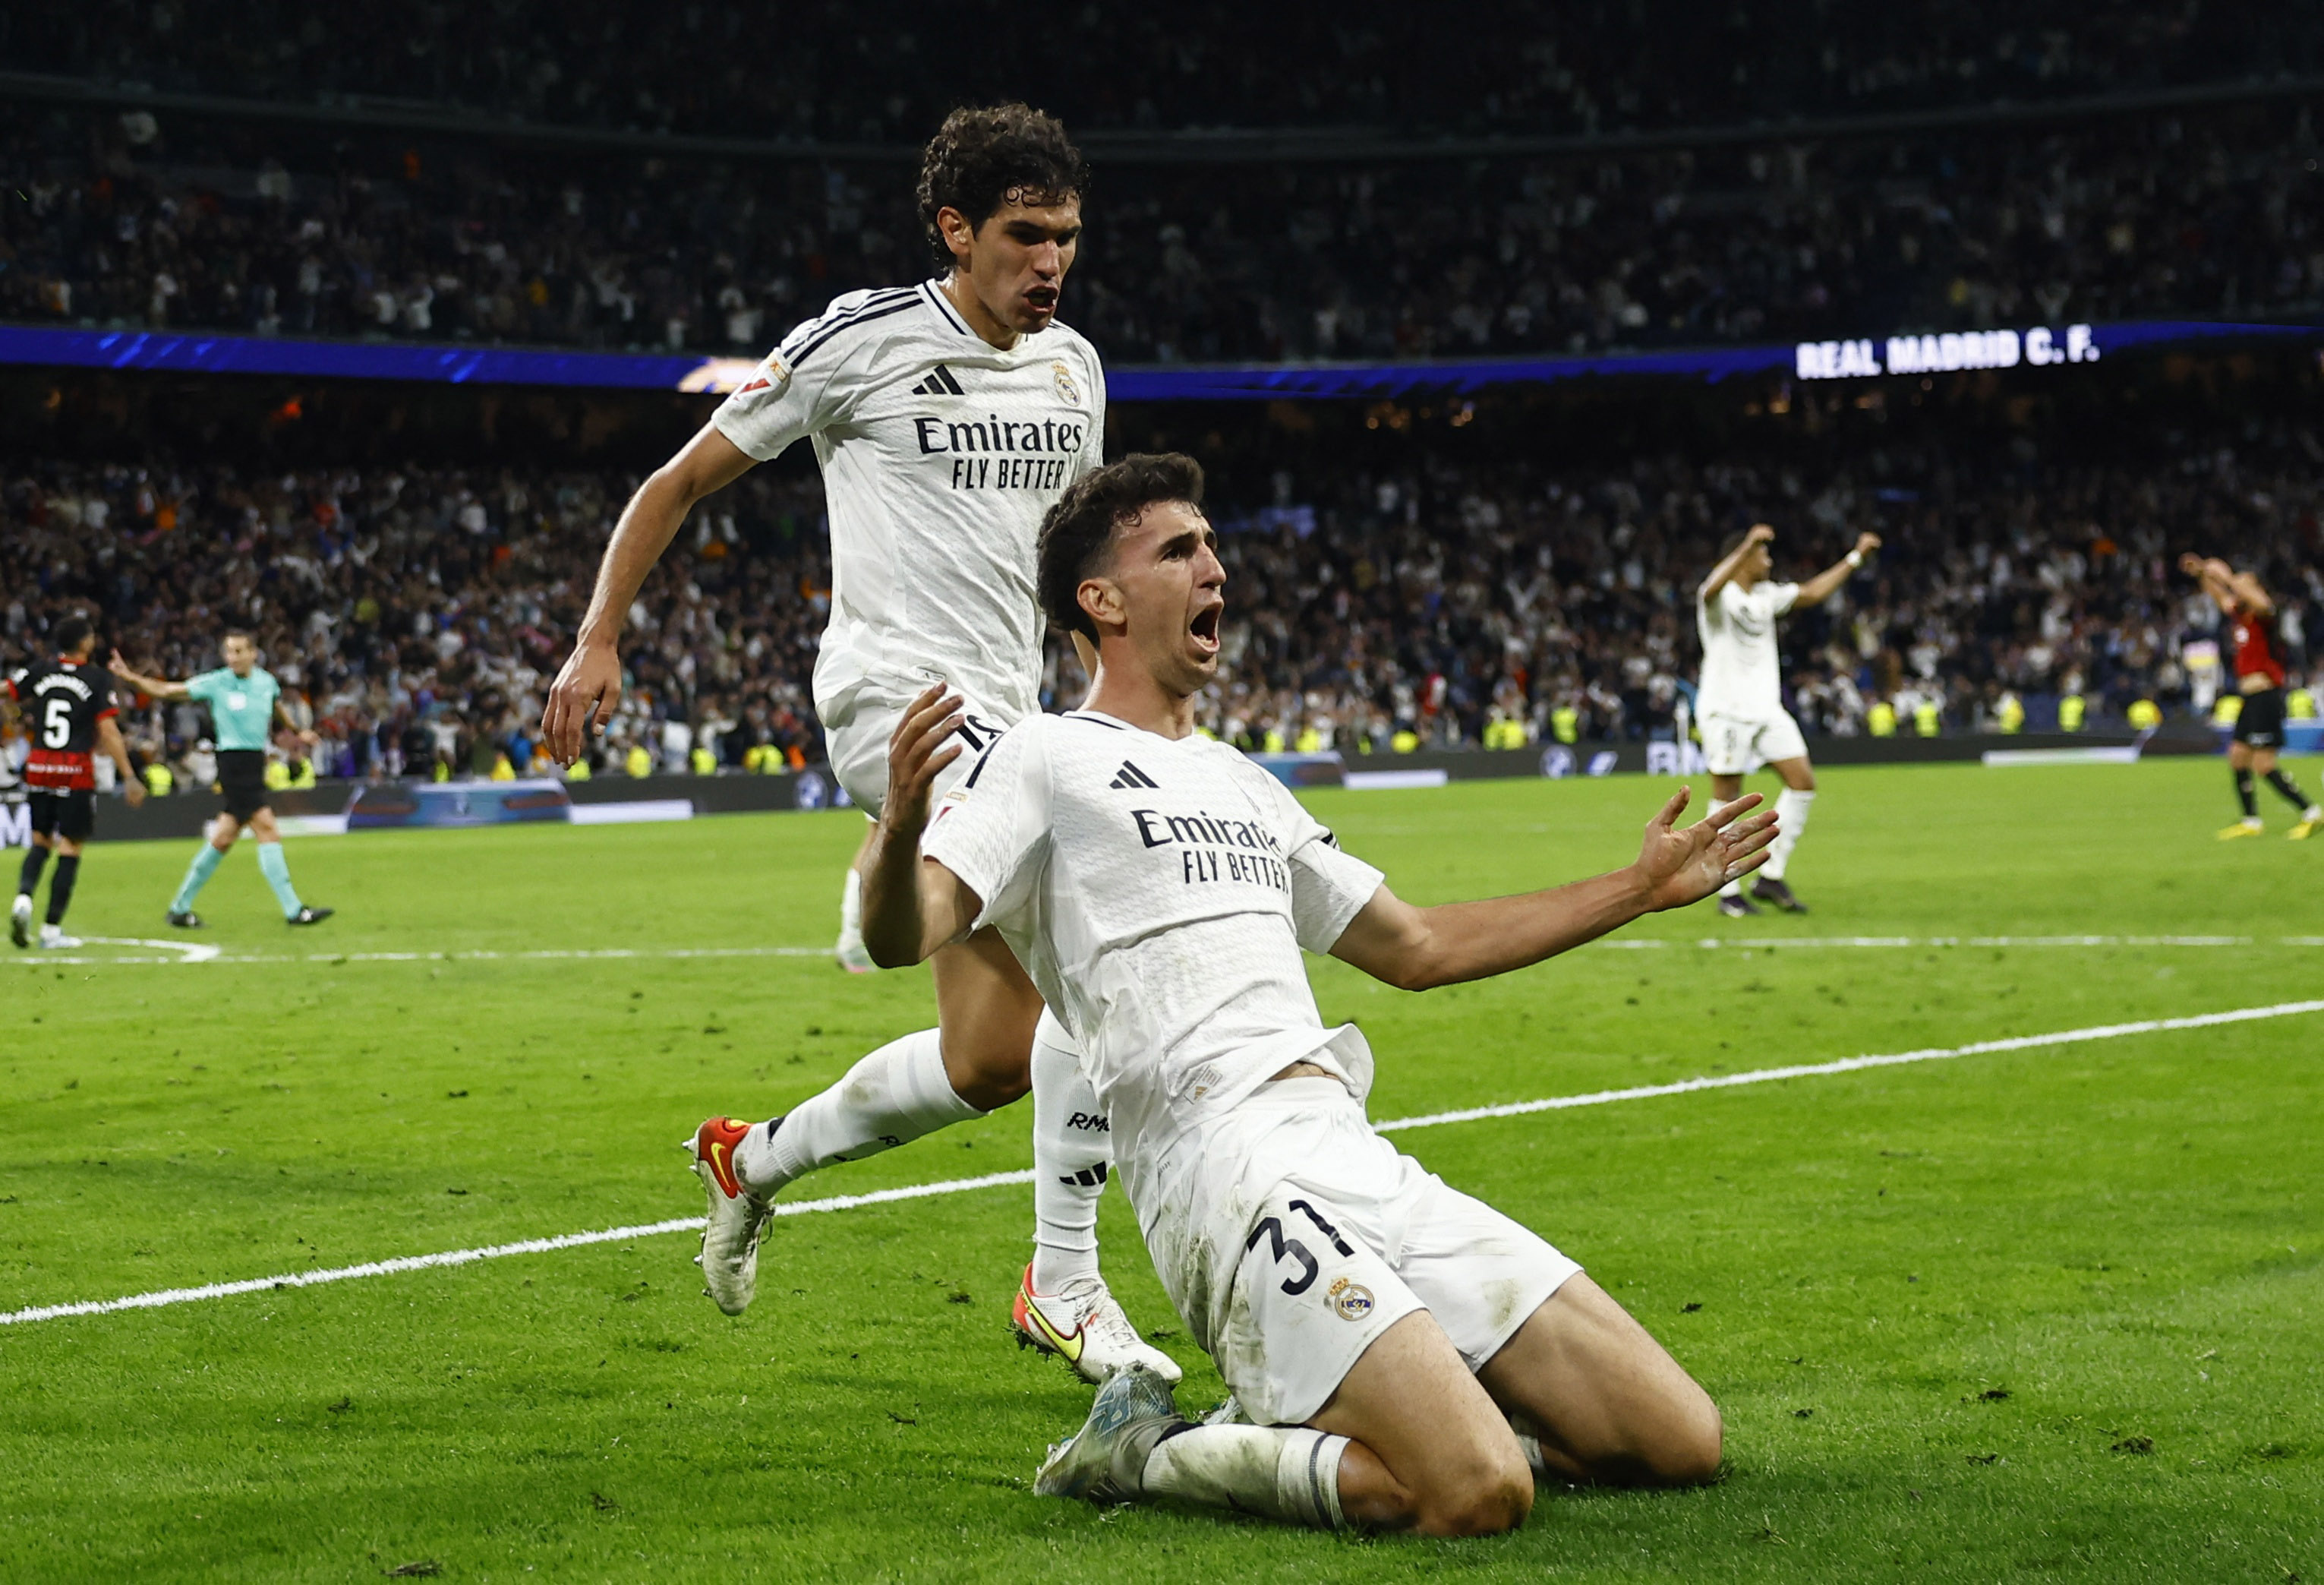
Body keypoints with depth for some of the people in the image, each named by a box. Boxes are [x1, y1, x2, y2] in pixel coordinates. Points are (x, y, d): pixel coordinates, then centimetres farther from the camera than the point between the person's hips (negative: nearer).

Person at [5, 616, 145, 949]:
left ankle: (24, 897, -10)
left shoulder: (39, 672, 5)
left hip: (39, 768, 4)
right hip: (76, 773, -4)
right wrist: (129, 777, -6)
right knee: (70, 850, 2)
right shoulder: (96, 680, -5)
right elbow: (108, 733, -8)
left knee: (40, 842, 17)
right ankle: (52, 928, -1)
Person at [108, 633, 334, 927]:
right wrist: (129, 677, -13)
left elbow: (277, 706, 31)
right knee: (268, 831, -14)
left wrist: (297, 731, 38)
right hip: (234, 762, -6)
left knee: (222, 839, 10)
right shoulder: (215, 683, -6)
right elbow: (165, 691, -2)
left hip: (256, 760, 6)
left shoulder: (266, 681, 8)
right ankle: (293, 910, -13)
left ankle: (180, 907, 20)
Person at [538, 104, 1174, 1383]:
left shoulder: (1071, 367, 12)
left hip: (1003, 712, 7)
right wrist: (597, 639, -5)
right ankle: (1064, 1284, -19)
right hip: (894, 691, -7)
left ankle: (755, 1159, 28)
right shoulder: (862, 339, -5)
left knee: (989, 1060, 2)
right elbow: (682, 480, 2)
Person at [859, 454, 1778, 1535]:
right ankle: (1147, 1453, -5)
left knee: (1680, 1442, -1)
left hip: (1369, 1166, 8)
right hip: (1231, 1180, -8)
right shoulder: (1045, 761, 4)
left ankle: (1310, 1423, 11)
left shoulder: (1241, 784, 28)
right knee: (1481, 1494, -28)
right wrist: (903, 826, -35)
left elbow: (1417, 947, 36)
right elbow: (906, 936, -12)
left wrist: (1639, 889, 39)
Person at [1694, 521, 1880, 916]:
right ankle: (1728, 892, 5)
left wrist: (1855, 557, 26)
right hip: (1726, 710, -8)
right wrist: (1748, 545, -47)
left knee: (1803, 781, -2)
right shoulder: (1720, 598, -10)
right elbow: (1712, 589, -34)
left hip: (1766, 709, 8)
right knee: (1727, 800, -3)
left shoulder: (1766, 596, 15)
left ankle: (1771, 877, 5)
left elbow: (1812, 592, 26)